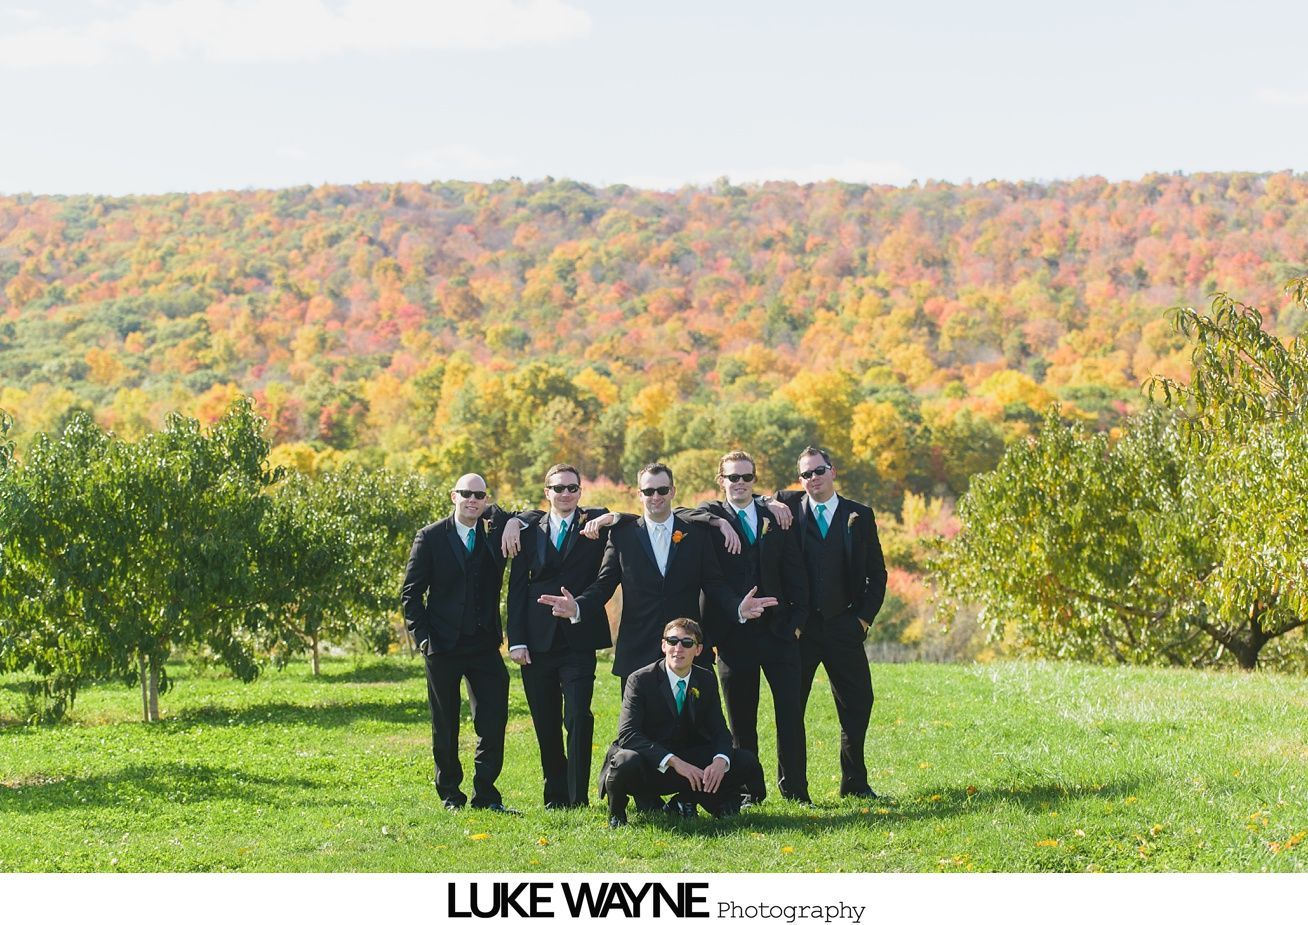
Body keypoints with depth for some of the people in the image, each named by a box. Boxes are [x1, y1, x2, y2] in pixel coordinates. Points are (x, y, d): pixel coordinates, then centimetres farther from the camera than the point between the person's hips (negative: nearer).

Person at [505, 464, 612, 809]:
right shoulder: (530, 532, 9)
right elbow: (517, 588, 7)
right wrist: (516, 640, -1)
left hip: (578, 640, -3)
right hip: (537, 643, 3)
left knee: (578, 719, -9)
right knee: (546, 725, 7)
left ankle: (578, 796, -4)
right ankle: (555, 795, 17)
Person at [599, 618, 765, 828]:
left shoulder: (706, 681, 3)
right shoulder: (640, 680, -13)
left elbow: (718, 730, -1)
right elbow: (628, 734, -23)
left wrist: (720, 761, -26)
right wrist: (673, 762, -34)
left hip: (687, 762, 5)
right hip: (650, 767, -5)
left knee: (746, 762, -11)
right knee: (626, 762, -40)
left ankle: (687, 800, 11)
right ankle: (616, 812, -4)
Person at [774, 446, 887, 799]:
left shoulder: (859, 516, 7)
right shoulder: (788, 508, 4)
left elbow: (877, 572, 10)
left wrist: (865, 616, 0)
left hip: (844, 625, 1)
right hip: (798, 625, -1)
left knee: (858, 703, 3)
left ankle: (854, 783, 15)